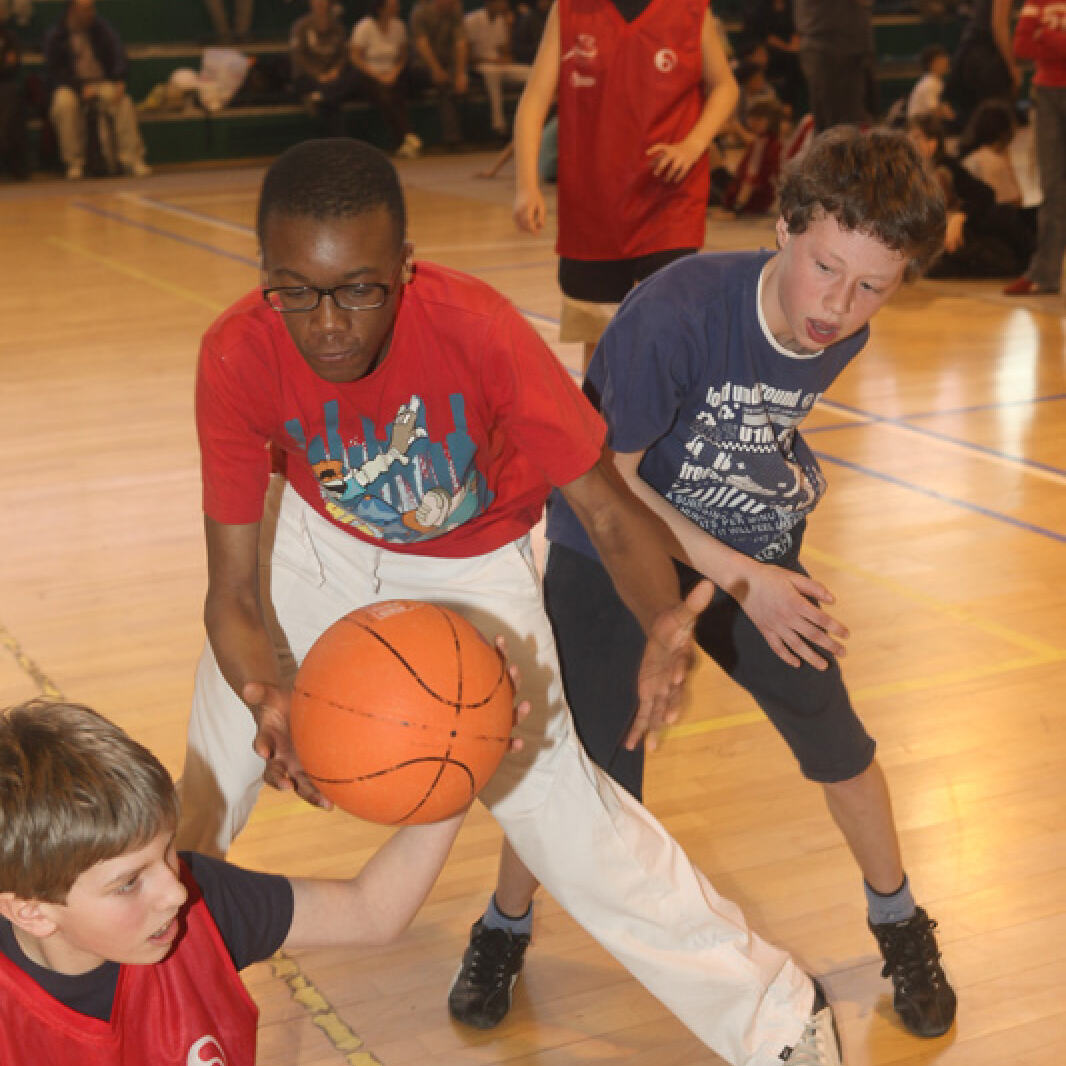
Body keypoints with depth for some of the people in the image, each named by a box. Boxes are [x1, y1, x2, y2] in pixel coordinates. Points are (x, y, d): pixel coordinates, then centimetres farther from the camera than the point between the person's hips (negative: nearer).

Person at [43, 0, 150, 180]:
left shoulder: (103, 29, 8)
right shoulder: (55, 36, 1)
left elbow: (119, 57, 0)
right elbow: (54, 71, -4)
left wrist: (119, 82, -21)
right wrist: (81, 88, -18)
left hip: (103, 84, 1)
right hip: (70, 87, -1)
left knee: (124, 102, -30)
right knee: (65, 104, -36)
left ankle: (131, 157, -29)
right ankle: (74, 162, -28)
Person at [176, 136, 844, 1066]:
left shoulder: (477, 329, -37)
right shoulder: (238, 358, -31)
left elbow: (606, 509, -30)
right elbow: (233, 592, -27)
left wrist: (665, 628, -51)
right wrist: (265, 699, -49)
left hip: (472, 564, -2)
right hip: (323, 543, 2)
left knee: (558, 806, -8)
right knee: (210, 777, 7)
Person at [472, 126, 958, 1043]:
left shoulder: (846, 336, -13)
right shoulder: (677, 310, -32)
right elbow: (602, 476, -25)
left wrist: (787, 477, 0)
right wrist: (738, 578, -24)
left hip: (755, 553, 5)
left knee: (837, 744, 6)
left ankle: (899, 923, 33)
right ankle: (505, 927, 21)